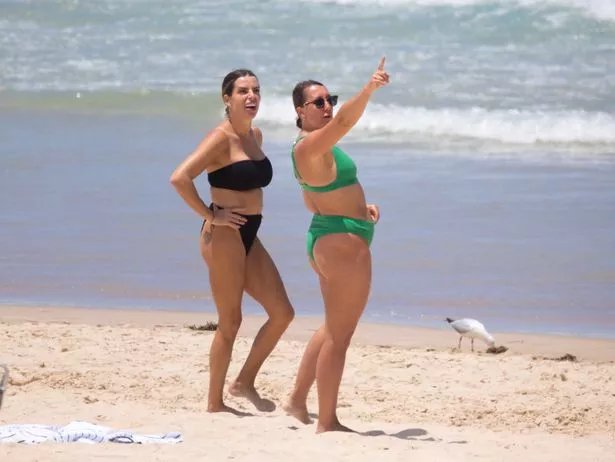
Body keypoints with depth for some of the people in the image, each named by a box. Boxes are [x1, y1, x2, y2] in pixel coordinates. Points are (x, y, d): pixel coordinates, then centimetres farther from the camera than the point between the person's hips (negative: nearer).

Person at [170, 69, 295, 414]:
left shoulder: (255, 136, 13)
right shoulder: (221, 139, -12)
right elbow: (180, 178, -23)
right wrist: (210, 215, -17)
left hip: (249, 237, 8)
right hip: (225, 235, -8)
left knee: (282, 313, 4)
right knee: (230, 322, -3)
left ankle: (245, 382, 17)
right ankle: (215, 403, 7)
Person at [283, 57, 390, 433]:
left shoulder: (315, 148, 14)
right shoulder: (310, 145, -17)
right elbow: (343, 121, -37)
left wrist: (356, 207, 12)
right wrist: (369, 90, -50)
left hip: (326, 240, 11)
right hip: (342, 241, -11)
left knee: (334, 328, 23)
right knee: (339, 334, -4)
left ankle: (298, 400, 31)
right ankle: (327, 422, 2)